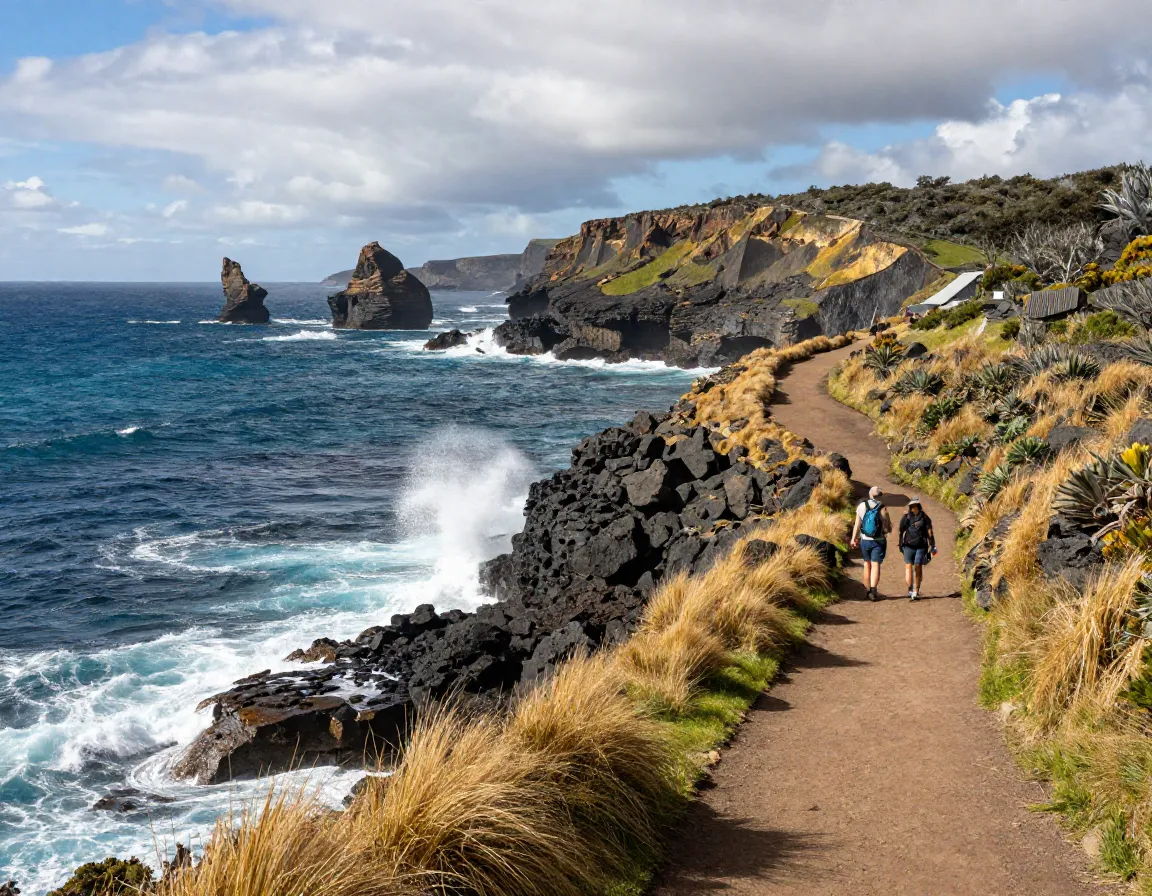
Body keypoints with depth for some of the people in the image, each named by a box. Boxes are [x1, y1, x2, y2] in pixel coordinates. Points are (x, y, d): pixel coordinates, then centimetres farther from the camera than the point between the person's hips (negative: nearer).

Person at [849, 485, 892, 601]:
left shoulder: (861, 506, -4)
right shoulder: (883, 509, -12)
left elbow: (857, 524, 1)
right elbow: (888, 529, -9)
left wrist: (854, 538, 11)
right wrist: (885, 530, 14)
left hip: (864, 541, 3)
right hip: (878, 542, -3)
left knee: (867, 564, 17)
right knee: (875, 565, -2)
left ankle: (867, 590, 23)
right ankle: (873, 591, -15)